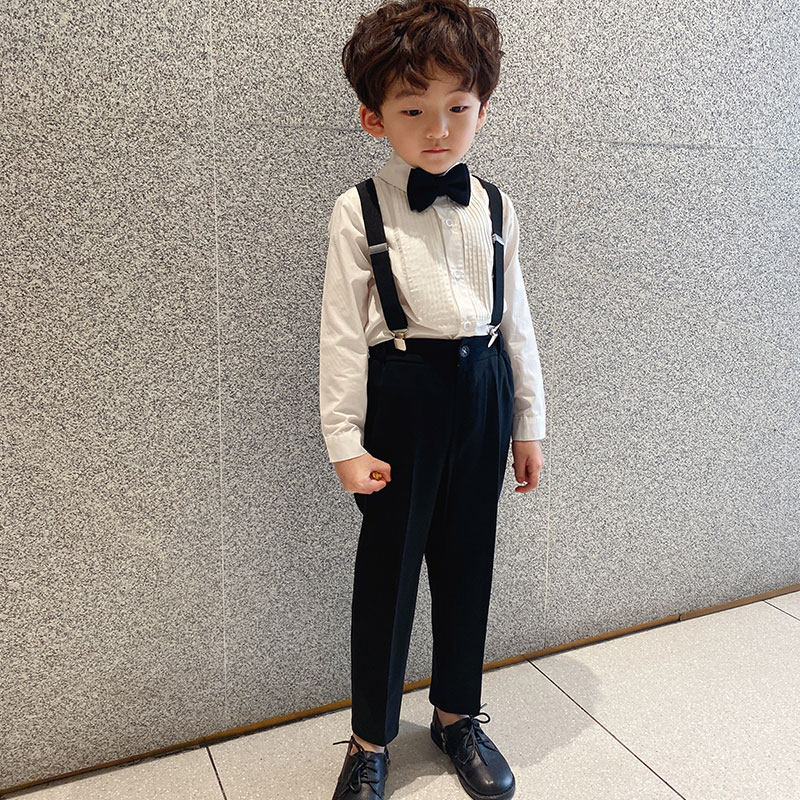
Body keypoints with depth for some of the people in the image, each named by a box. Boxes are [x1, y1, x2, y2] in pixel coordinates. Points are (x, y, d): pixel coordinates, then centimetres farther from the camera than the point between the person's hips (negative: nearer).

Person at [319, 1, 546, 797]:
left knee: (467, 560, 14)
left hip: (482, 394, 4)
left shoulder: (493, 207, 6)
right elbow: (342, 330, -6)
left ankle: (457, 714, 36)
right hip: (403, 394, -3)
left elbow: (515, 318, 9)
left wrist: (528, 422, 10)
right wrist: (345, 440, -10)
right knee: (388, 564, 6)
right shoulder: (359, 210, -5)